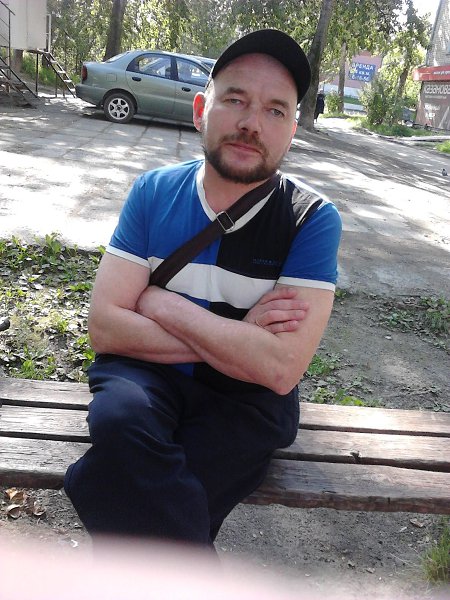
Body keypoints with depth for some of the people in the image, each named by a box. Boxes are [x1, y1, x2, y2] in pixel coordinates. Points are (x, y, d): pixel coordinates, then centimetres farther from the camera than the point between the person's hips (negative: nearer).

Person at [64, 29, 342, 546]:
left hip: (248, 401, -2)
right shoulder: (155, 191, -2)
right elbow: (104, 326, -9)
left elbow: (280, 368, -21)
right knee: (118, 416, -31)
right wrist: (237, 341, -16)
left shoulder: (312, 219, -10)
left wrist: (163, 305, -14)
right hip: (146, 374, 3)